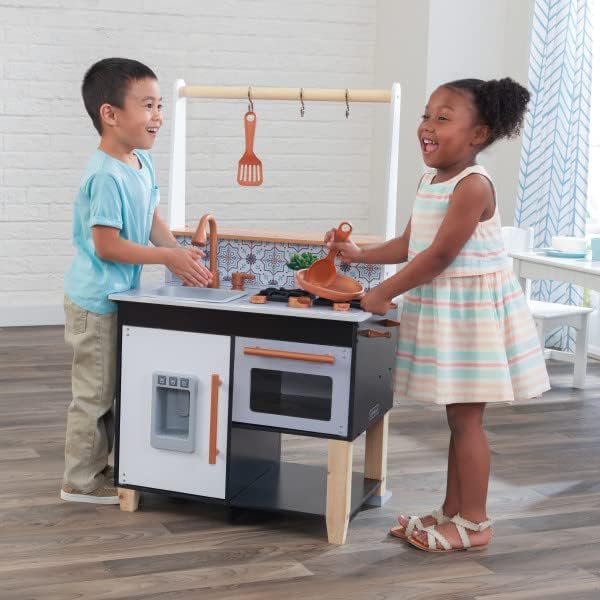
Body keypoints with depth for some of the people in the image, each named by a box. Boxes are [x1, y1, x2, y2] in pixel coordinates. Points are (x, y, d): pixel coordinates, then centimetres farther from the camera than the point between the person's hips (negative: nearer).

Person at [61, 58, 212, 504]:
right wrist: (167, 257, -20)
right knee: (95, 392, 2)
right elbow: (106, 245, -25)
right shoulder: (107, 177, -25)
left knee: (113, 389, 18)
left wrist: (181, 255, -2)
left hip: (118, 297, 10)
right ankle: (82, 481, 15)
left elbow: (152, 219, 12)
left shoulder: (142, 162, 4)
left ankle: (101, 467, 31)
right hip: (96, 301, -9)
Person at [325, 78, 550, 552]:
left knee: (466, 418, -2)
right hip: (440, 309, 9)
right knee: (458, 417, 15)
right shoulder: (430, 180, 10)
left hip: (471, 309, -9)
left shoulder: (473, 185, -19)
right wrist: (359, 254, 10)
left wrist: (383, 294, -18)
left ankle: (474, 522, 8)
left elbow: (440, 254, -22)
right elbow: (409, 244, 17)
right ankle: (453, 511, 24)